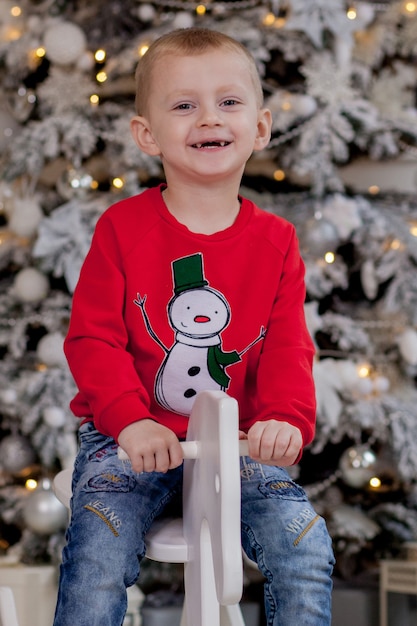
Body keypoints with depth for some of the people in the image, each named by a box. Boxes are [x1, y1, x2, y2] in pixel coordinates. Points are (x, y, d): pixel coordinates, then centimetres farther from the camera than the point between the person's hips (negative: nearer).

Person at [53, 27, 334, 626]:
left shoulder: (275, 241, 2)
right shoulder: (123, 228, -4)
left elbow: (287, 347, 0)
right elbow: (91, 337, -7)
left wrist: (288, 417, -22)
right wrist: (130, 420, -23)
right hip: (131, 439, -2)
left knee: (307, 554, -15)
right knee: (95, 570, -22)